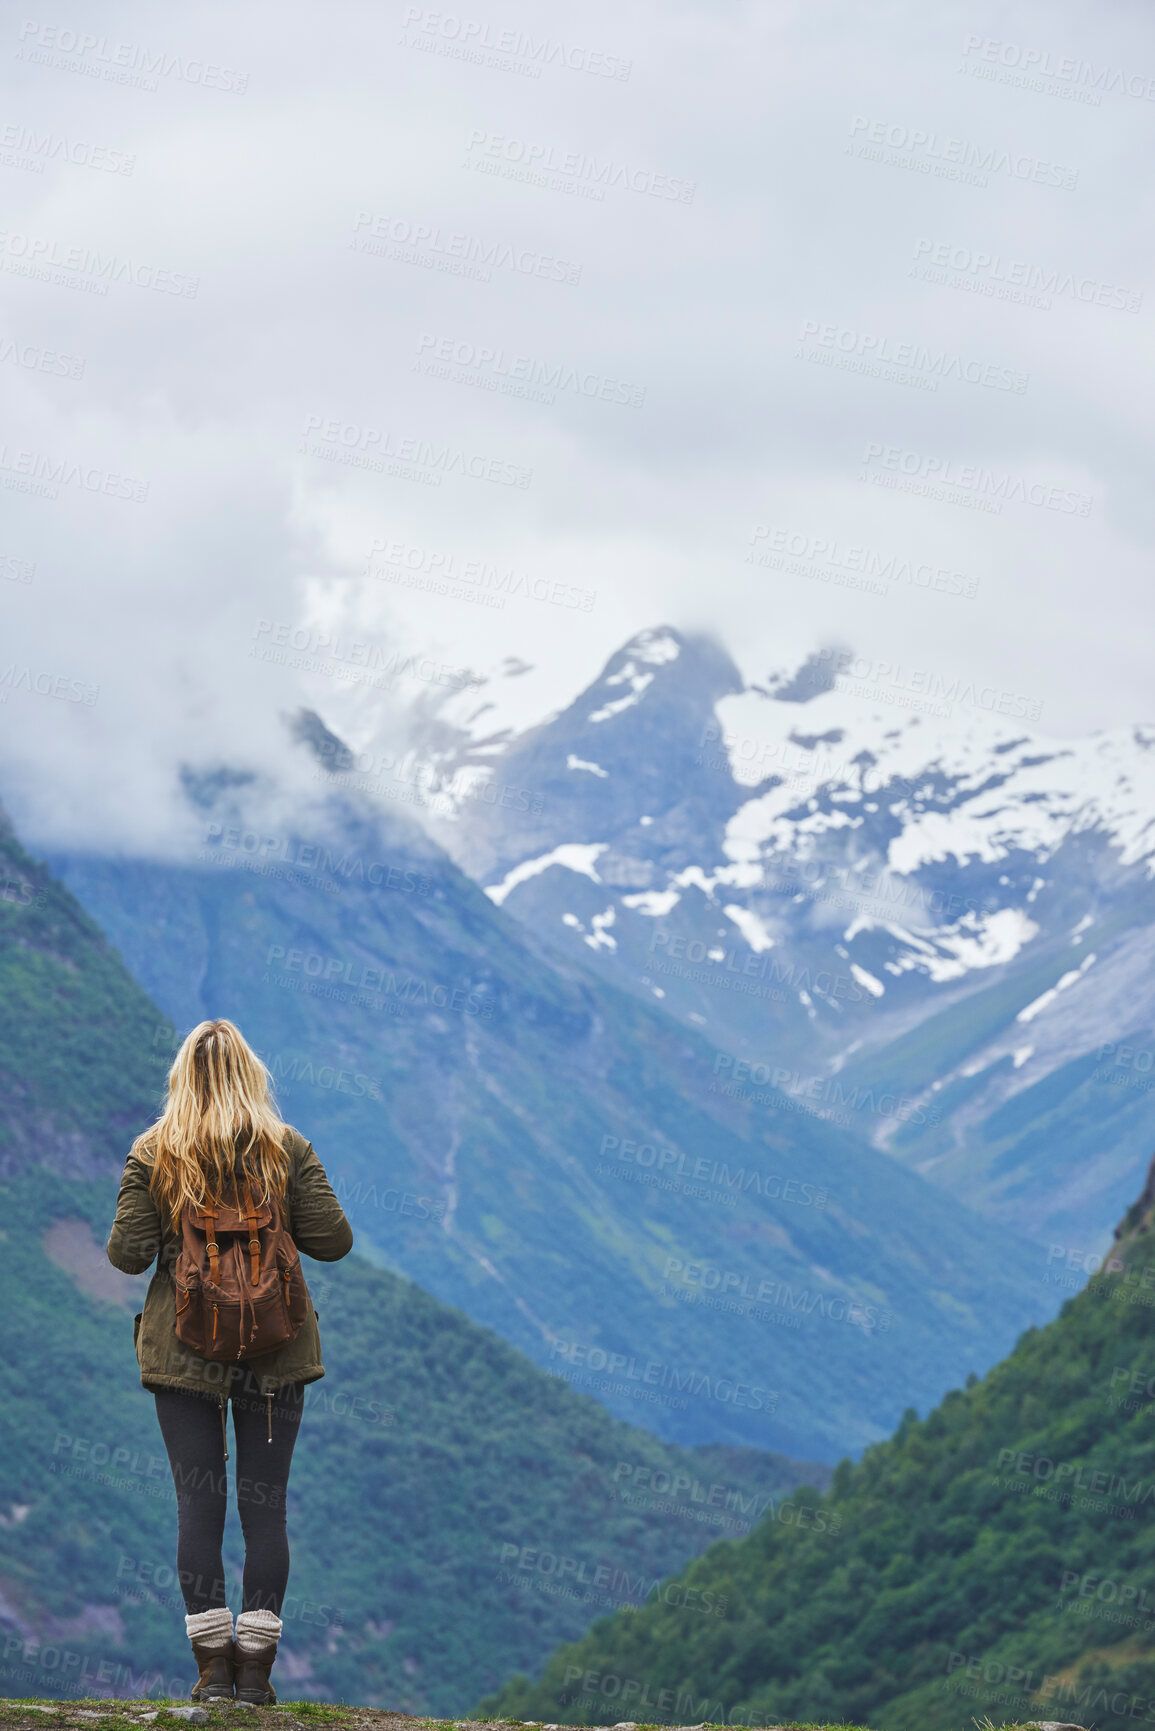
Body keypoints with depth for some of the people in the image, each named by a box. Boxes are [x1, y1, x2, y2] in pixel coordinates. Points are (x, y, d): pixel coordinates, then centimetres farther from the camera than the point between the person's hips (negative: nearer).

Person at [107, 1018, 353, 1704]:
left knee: (198, 1502, 5)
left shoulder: (152, 1152, -5)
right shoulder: (288, 1148, -4)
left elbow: (129, 1254, -7)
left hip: (184, 1348, 0)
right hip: (275, 1348, 0)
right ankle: (256, 1670, 5)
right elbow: (333, 1240, -5)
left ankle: (213, 1667, 4)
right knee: (265, 1506, 6)